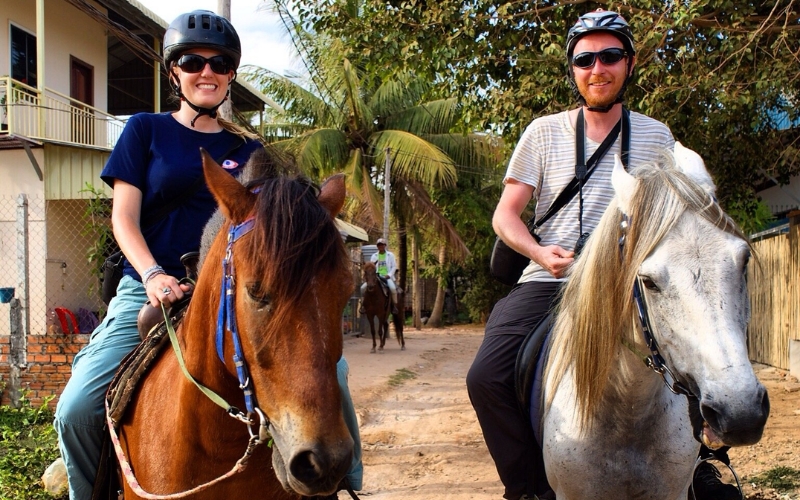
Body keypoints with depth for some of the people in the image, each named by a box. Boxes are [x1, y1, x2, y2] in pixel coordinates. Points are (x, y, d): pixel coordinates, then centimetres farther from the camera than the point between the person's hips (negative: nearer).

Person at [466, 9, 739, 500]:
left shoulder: (656, 136, 9)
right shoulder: (544, 133, 7)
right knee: (486, 377, -21)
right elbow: (505, 214, 6)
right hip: (548, 281, 0)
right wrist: (541, 252, -14)